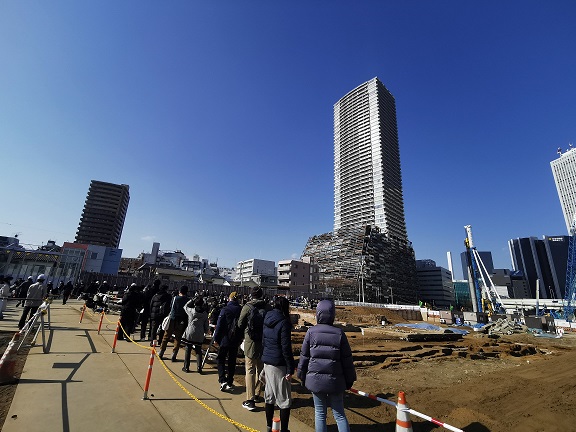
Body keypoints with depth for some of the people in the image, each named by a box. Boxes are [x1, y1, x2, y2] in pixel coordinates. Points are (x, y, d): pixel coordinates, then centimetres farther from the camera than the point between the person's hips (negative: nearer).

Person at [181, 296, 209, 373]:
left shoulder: (191, 311, -9)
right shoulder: (205, 313, -1)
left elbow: (185, 306, 13)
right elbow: (206, 325, 6)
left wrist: (193, 300, 9)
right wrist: (206, 332, 20)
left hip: (190, 333, -2)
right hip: (200, 335, 2)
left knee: (188, 350, 10)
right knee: (198, 351, 11)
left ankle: (186, 367, 16)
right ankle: (199, 368, 11)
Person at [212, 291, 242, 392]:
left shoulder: (225, 310, -13)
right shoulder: (241, 310, -4)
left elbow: (219, 325, -13)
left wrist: (216, 339, -5)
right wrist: (240, 339, 13)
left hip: (225, 339, -3)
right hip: (236, 340, 3)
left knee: (220, 359, 12)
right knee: (232, 361, 16)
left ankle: (223, 380, -2)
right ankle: (230, 383, 23)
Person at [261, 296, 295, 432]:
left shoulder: (267, 321, 5)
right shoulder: (283, 322, -18)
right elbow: (286, 348, -19)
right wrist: (290, 368, -13)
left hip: (267, 362, 8)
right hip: (279, 364, -8)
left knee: (269, 395, 20)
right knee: (284, 399, 6)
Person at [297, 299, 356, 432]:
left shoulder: (311, 332, -9)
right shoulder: (339, 333, -9)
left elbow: (304, 357, -2)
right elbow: (347, 359, -1)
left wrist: (302, 376, 12)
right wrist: (349, 380, 12)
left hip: (316, 379, 0)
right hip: (335, 380, 0)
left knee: (320, 414, 15)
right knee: (339, 414, 14)